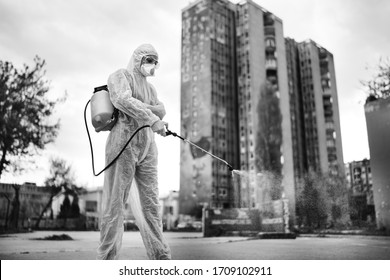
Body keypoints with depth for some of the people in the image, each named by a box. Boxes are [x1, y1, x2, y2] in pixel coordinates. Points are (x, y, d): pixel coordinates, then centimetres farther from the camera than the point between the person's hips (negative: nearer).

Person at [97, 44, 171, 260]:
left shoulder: (150, 88, 26)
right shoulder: (120, 76, 3)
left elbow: (160, 111, 7)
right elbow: (122, 100, -20)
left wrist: (139, 108, -11)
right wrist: (152, 120, -25)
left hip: (146, 149, 7)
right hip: (123, 144, -7)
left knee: (150, 201, 3)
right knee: (115, 202, -6)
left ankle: (160, 256, 5)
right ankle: (107, 258, 1)